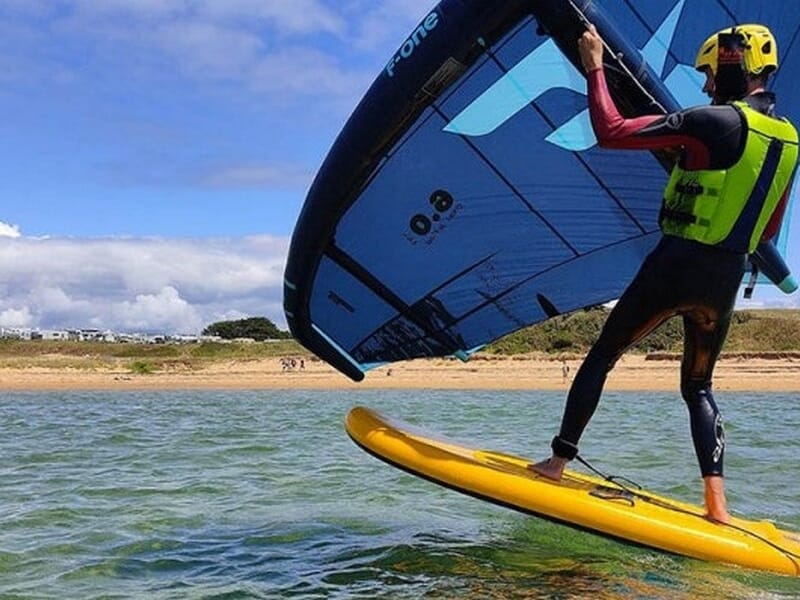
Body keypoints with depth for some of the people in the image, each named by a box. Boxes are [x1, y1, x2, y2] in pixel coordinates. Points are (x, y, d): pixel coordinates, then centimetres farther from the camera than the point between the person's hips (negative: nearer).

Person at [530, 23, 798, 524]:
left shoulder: (712, 122, -12)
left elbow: (612, 132, -15)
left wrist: (595, 68, -4)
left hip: (675, 266, -6)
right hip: (727, 282, 6)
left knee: (603, 355, 10)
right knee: (698, 386, 19)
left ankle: (558, 462, 12)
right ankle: (716, 501, 6)